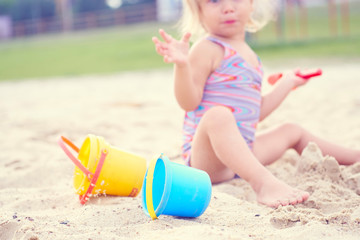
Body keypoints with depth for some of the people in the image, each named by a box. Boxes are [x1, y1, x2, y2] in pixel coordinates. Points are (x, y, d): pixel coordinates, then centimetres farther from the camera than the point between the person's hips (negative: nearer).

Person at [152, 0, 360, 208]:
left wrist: (286, 84, 31)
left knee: (292, 131, 21)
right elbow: (189, 102, -18)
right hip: (206, 156, -9)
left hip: (242, 153, 9)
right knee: (218, 115, -39)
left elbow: (257, 112, 20)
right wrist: (182, 65, -34)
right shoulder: (207, 49, -9)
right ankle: (264, 182, -52)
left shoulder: (249, 56, 17)